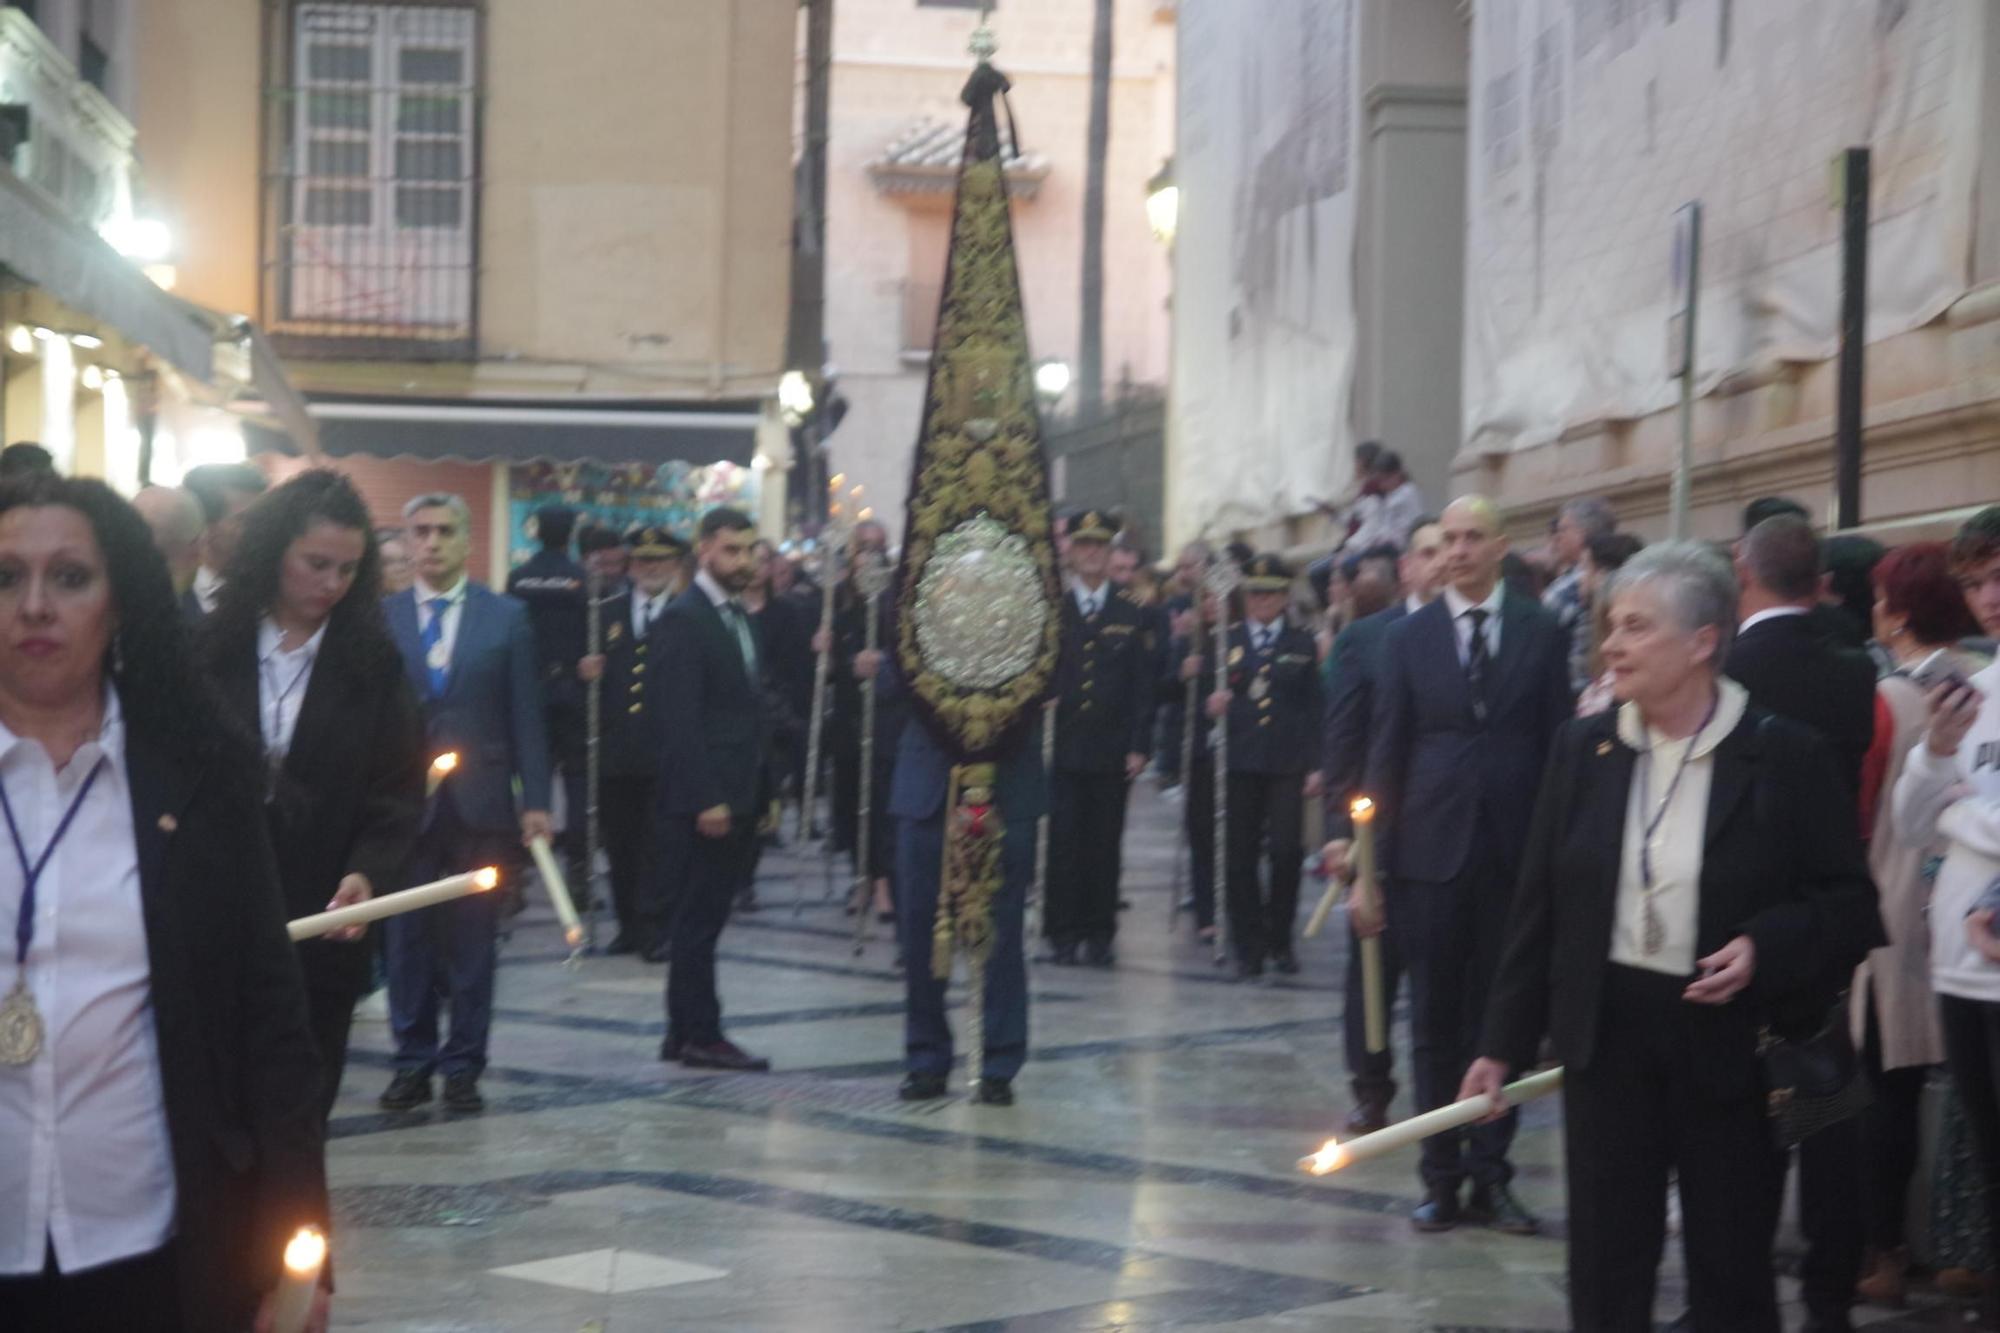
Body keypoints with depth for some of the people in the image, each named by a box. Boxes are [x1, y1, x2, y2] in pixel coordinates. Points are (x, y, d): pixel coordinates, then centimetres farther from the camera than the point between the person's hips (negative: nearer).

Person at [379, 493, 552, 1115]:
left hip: (480, 804, 0)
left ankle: (463, 1065, 12)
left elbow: (525, 715, 4)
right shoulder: (381, 618, 5)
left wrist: (534, 800, -2)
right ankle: (412, 1060, 14)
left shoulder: (507, 618, 5)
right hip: (403, 802, 0)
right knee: (408, 941, 4)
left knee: (473, 942, 4)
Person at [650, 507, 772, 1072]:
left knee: (703, 917, 11)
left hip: (739, 794, 9)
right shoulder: (683, 619, -11)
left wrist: (762, 789, 13)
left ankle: (687, 1033, 15)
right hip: (707, 798, -9)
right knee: (701, 917, -4)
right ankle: (699, 1034, 2)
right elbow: (680, 718, -16)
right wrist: (706, 799, -20)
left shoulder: (741, 618, 17)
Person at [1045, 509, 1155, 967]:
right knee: (1062, 842, -2)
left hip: (1111, 751, 1)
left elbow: (1144, 686, 6)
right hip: (1060, 749, -1)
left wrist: (1139, 746, -1)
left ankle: (1099, 934, 11)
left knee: (1105, 845, 3)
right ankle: (1062, 933, 5)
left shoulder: (1131, 617, 8)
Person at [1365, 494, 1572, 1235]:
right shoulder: (1408, 638, 5)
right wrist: (1376, 858, 0)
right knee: (1435, 1019, 6)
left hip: (1515, 849, 0)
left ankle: (1490, 1175, 13)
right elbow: (1387, 751, 5)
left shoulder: (1542, 634, 4)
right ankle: (1441, 1179, 13)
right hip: (1432, 849, 1)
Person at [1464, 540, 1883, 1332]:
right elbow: (1539, 907, 7)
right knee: (1605, 1269, 7)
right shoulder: (1585, 748, 3)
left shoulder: (1784, 756, -7)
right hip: (1608, 1033, 3)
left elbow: (1851, 904, -4)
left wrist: (1766, 947, -22)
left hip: (1734, 1044, -3)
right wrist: (1503, 1043, 6)